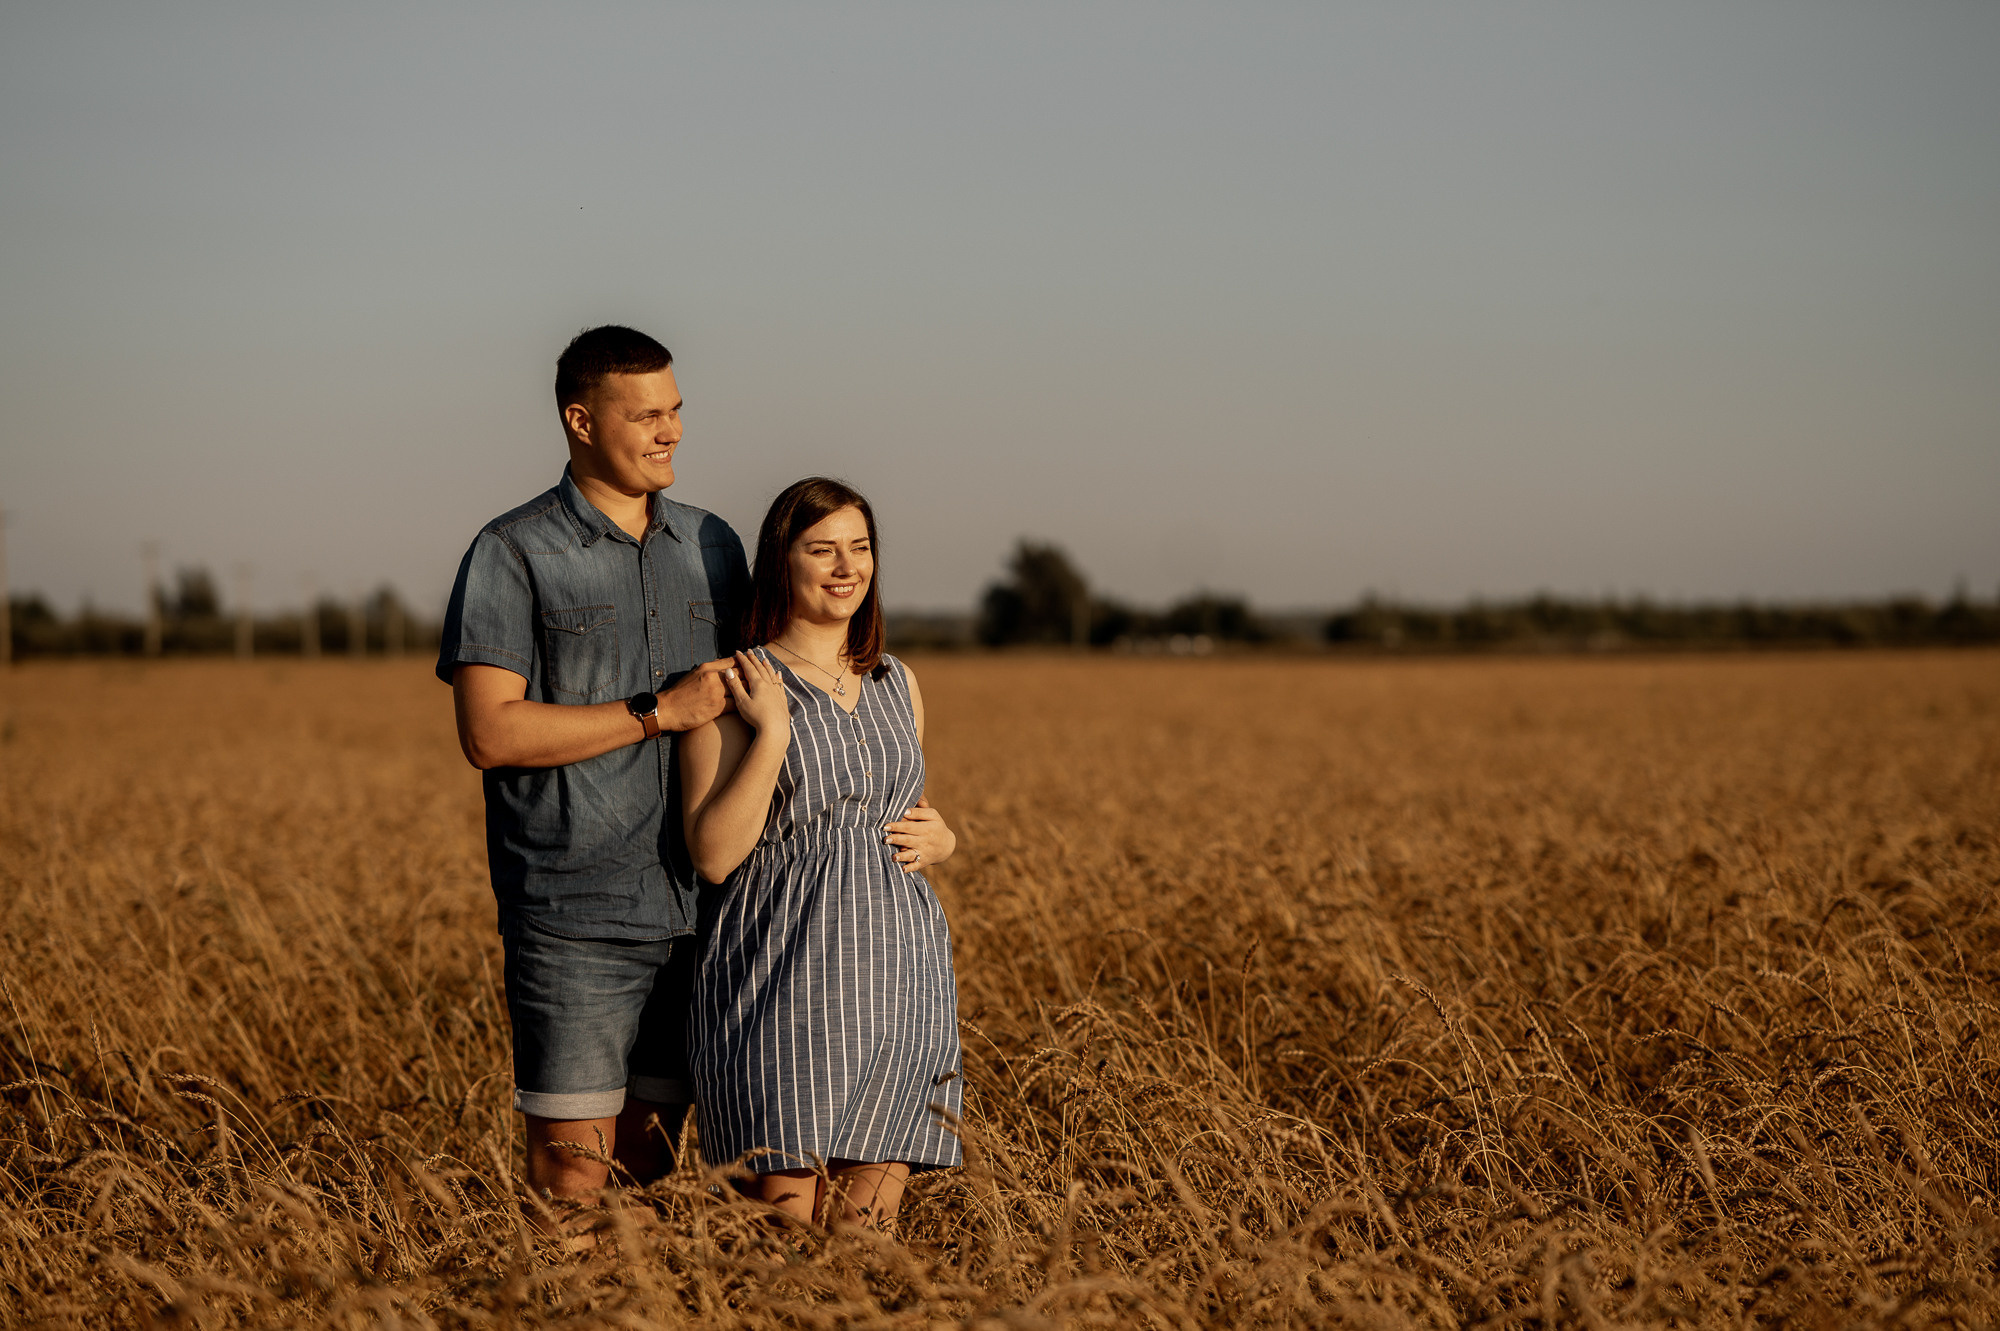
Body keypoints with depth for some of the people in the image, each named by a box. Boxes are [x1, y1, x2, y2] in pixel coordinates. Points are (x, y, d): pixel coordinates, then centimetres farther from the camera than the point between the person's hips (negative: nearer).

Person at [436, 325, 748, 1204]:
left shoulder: (711, 547, 14)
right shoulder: (512, 554, -3)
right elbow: (489, 734, -12)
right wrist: (659, 713, -14)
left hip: (694, 908, 5)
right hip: (573, 915, -5)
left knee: (653, 1156, 8)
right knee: (571, 1163, -5)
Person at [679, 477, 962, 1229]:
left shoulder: (898, 686, 15)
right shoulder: (733, 691, -2)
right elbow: (714, 854, -9)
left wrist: (939, 842, 4)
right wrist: (772, 734, -15)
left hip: (895, 972, 5)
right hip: (784, 979, -5)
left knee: (873, 1217, 1)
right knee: (787, 1212, -8)